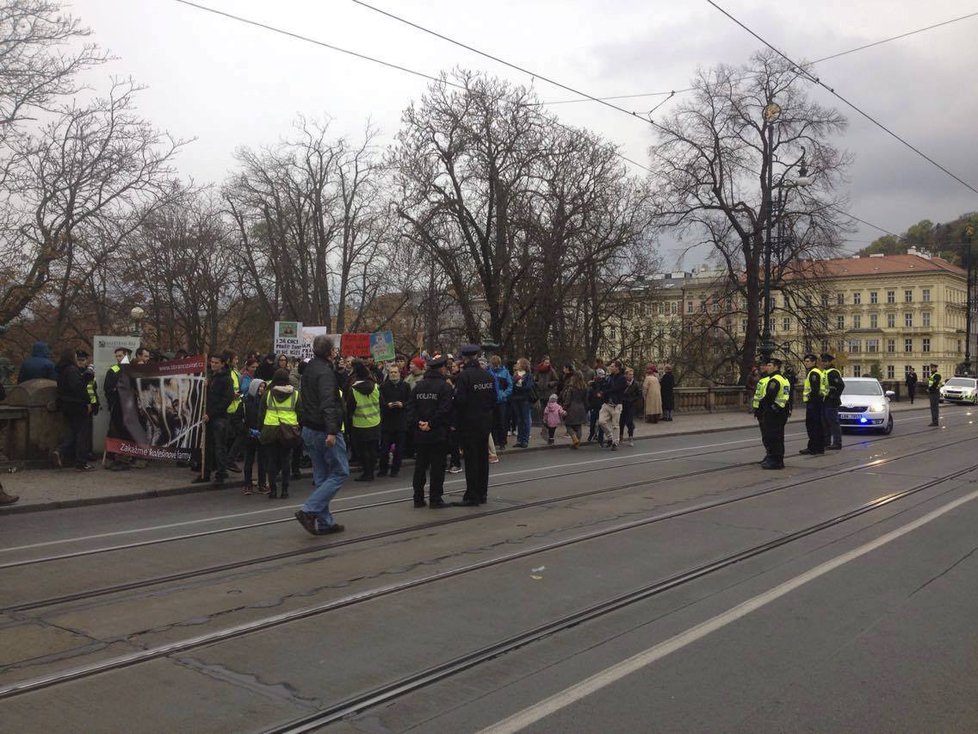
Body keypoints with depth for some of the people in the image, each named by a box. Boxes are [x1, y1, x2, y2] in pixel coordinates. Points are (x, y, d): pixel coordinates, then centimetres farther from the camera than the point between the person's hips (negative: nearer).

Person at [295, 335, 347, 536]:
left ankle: (325, 522, 16)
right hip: (324, 430, -9)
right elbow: (328, 404, -28)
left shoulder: (309, 368, 12)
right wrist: (332, 431, -33)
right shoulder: (325, 372, -17)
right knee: (340, 472, -2)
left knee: (321, 476, 13)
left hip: (309, 430, 10)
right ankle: (309, 510, -12)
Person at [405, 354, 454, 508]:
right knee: (437, 466, 2)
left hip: (420, 434, 5)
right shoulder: (445, 386, -9)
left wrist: (416, 423, -5)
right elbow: (444, 409, -18)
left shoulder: (418, 386, 7)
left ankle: (418, 498, 16)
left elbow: (409, 407, 1)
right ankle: (435, 499, 4)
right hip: (438, 434, -5)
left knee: (420, 466, 12)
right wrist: (431, 424, -13)